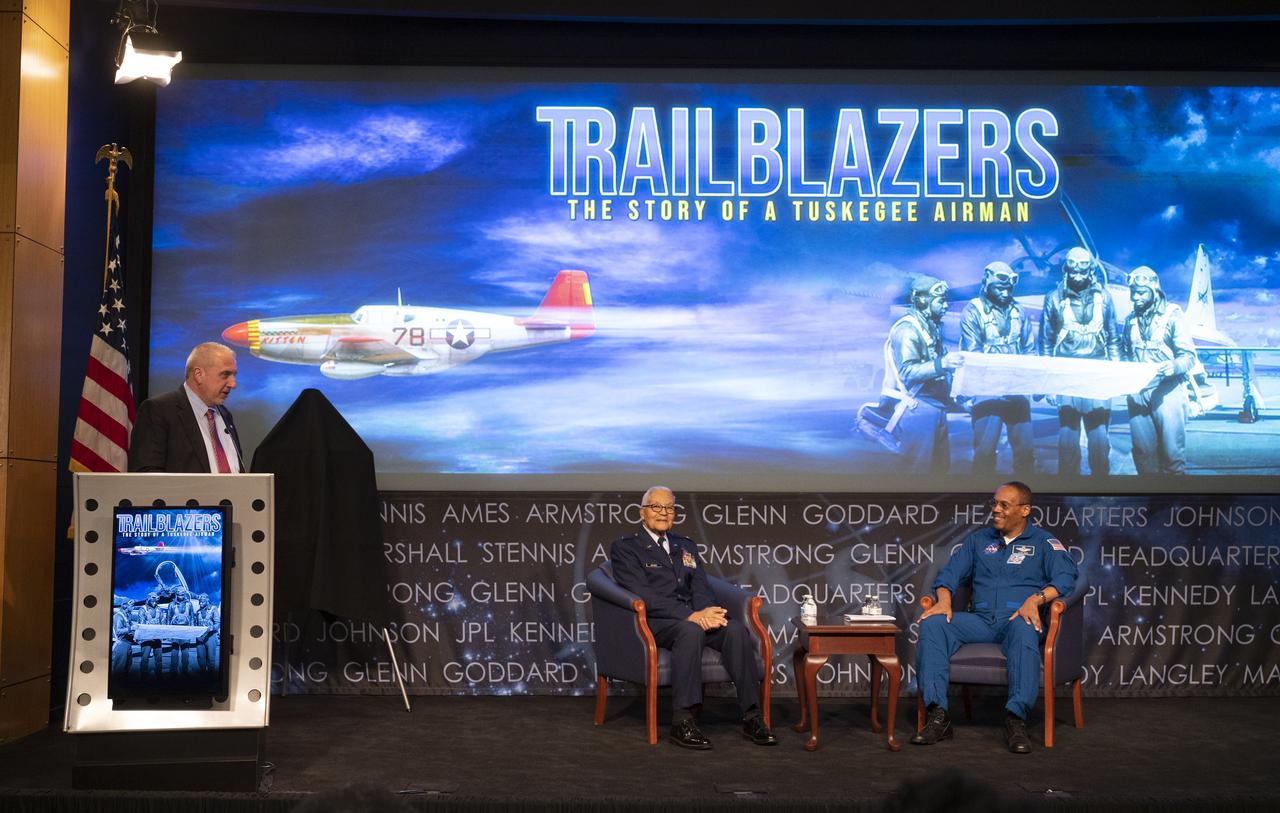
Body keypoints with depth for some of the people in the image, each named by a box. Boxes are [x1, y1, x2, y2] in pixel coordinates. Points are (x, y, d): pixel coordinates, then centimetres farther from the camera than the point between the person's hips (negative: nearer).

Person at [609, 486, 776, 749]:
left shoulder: (686, 546, 25)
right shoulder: (625, 548, 4)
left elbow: (701, 587, 13)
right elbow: (643, 595, -10)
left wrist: (707, 611, -13)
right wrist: (691, 616, -20)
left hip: (695, 616, 6)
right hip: (654, 621, -5)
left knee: (736, 628, -25)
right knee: (690, 631, -38)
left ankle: (752, 717, -27)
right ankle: (682, 722, -37)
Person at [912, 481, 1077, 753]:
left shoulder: (1042, 541, 10)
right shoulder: (978, 539, 23)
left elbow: (1065, 575, -7)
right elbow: (950, 572, 17)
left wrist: (1035, 599, -24)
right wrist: (944, 600, -6)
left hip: (1018, 618, -4)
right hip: (981, 620, 4)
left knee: (1024, 630, -41)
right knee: (932, 624, -24)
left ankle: (1016, 719, -41)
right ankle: (937, 715, -30)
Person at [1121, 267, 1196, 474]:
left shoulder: (1172, 315, -3)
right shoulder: (1130, 320, 13)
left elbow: (1189, 356, -7)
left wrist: (1174, 366, -28)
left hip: (1166, 392, -4)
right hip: (1137, 392, 4)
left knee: (1171, 449, -5)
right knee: (1142, 449, 2)